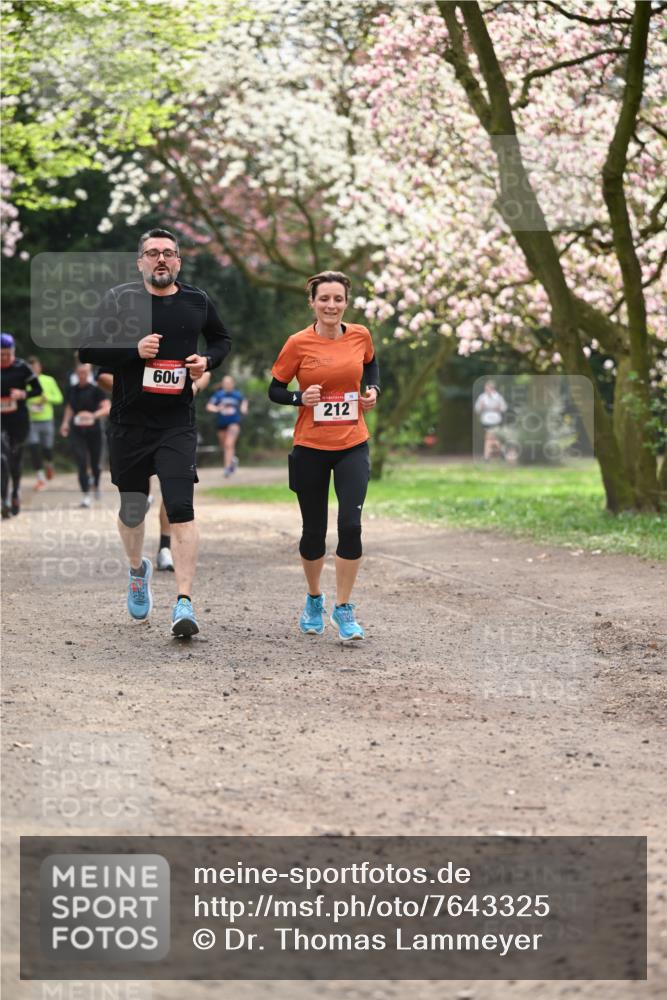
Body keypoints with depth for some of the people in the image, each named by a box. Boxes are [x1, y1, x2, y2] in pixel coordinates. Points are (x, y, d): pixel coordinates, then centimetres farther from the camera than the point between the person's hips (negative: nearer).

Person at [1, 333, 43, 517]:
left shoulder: (21, 367, -4)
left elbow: (38, 390, 0)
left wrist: (23, 394, -18)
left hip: (19, 419, 0)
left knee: (16, 457, 11)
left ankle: (15, 492, 35)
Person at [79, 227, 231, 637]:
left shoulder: (197, 302, 4)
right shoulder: (120, 299, -1)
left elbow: (222, 339, 22)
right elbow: (89, 349, -1)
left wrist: (207, 361, 0)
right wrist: (134, 350, -16)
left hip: (177, 423, 0)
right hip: (129, 422, 1)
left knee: (181, 509, -14)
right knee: (132, 509, 13)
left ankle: (185, 603, -16)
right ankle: (138, 569, 45)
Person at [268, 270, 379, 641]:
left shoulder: (360, 336, 0)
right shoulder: (299, 343, -7)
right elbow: (275, 390, 1)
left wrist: (372, 389, 4)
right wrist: (301, 398, -18)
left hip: (353, 446, 1)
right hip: (311, 447, -1)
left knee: (351, 525, -12)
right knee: (314, 530, 8)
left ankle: (343, 608, 1)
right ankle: (314, 600, 32)